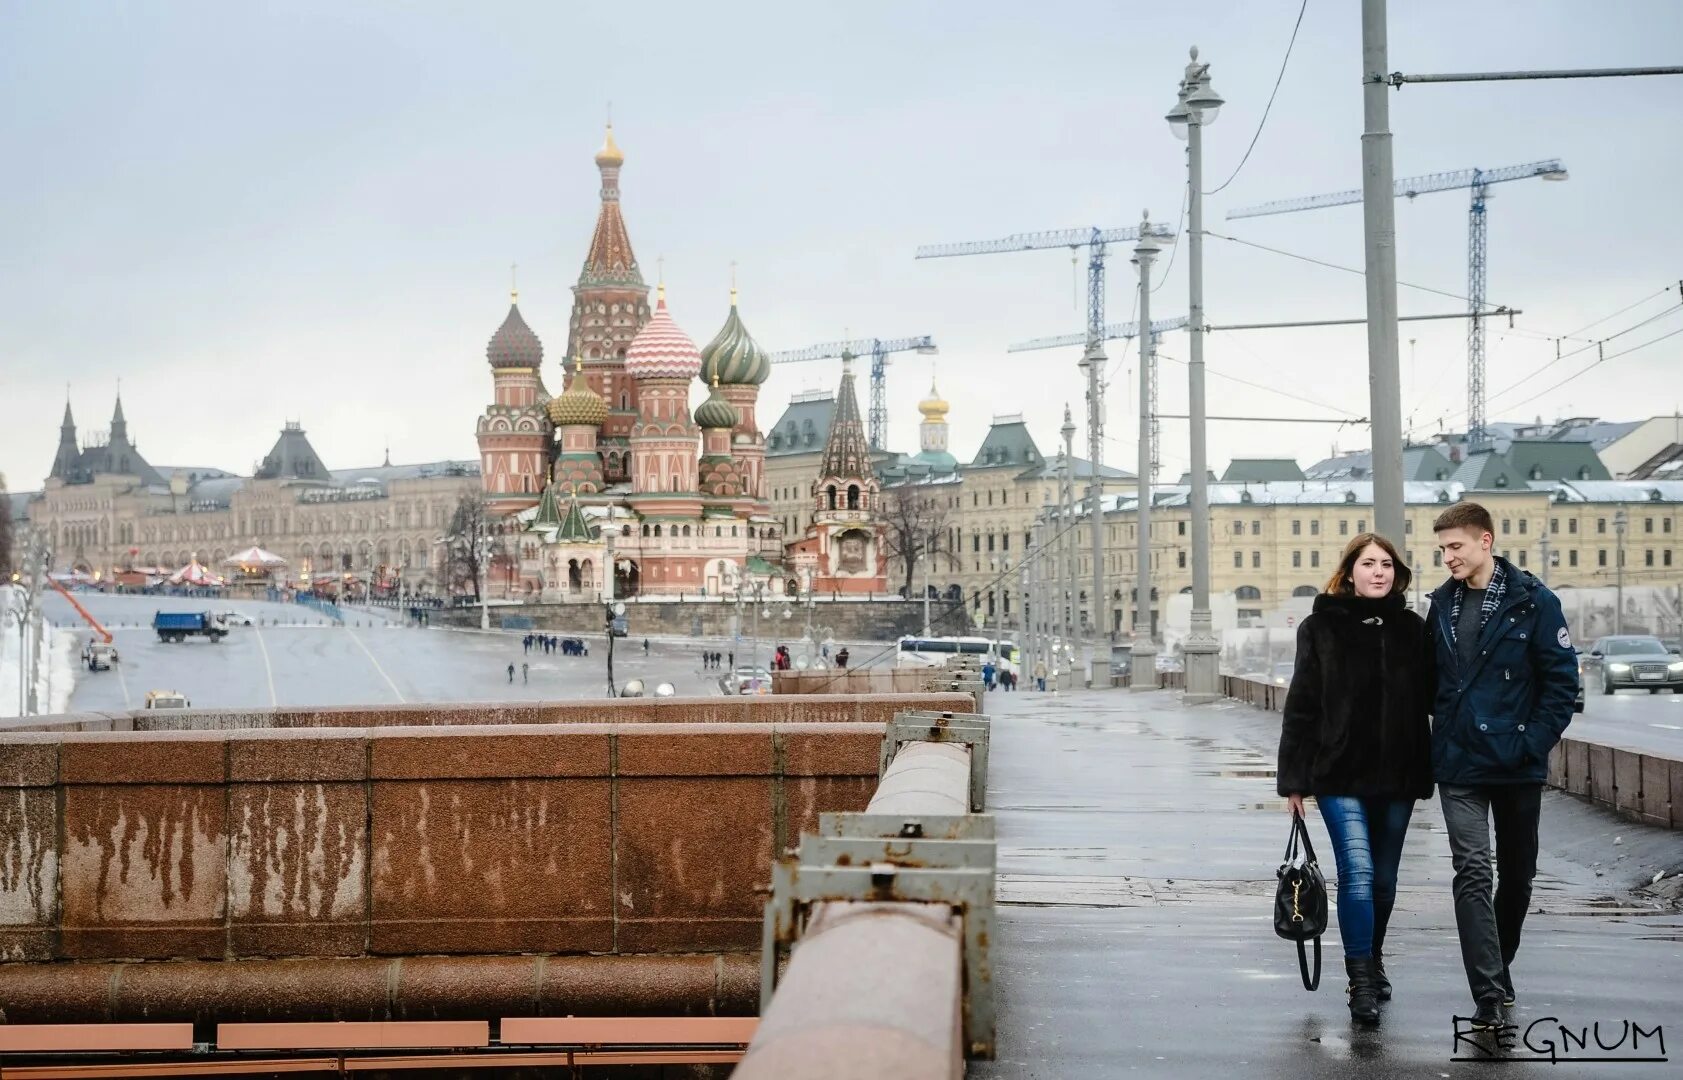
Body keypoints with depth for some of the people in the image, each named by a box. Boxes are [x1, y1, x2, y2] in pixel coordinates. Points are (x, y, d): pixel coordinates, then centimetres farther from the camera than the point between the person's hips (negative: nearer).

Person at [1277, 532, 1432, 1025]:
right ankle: (1362, 983, -9)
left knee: (1384, 879, 13)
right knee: (1357, 873, -13)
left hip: (1396, 777, 3)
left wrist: (1424, 773, 2)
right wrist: (1294, 779, -3)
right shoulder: (1321, 627, -1)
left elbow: (1430, 700, 8)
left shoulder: (1412, 629, 5)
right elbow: (1301, 707, -1)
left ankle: (1372, 962, 33)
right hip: (1340, 774, -3)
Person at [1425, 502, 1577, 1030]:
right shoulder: (1442, 604, 5)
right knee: (1473, 872, -8)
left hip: (1518, 766, -2)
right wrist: (1442, 735, 6)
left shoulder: (1533, 601, -7)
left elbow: (1562, 679, -7)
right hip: (1459, 767, 2)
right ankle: (1489, 996, -11)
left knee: (1517, 872, 12)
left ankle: (1500, 965, 33)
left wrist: (1535, 742, -12)